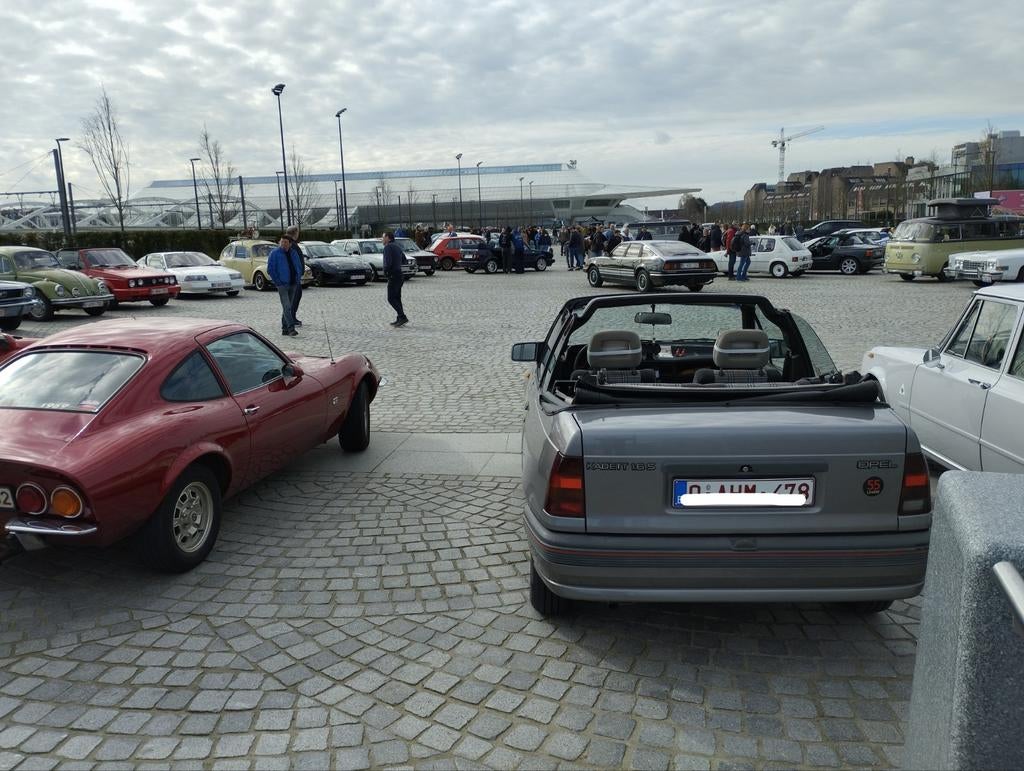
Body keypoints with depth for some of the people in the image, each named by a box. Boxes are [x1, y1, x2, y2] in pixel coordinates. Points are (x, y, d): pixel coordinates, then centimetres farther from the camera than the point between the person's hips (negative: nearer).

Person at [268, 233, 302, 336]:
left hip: (293, 284, 6)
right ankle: (291, 329, -23)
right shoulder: (274, 253, -4)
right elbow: (270, 269, -6)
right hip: (282, 284, -6)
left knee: (289, 307, 12)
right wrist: (277, 281, -11)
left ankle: (284, 329, 21)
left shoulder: (293, 253, 11)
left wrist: (298, 278, 7)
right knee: (286, 307, -15)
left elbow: (299, 267, 20)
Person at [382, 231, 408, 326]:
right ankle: (399, 319, 13)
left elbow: (388, 262, -23)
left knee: (391, 298, -8)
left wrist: (385, 271, -8)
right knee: (397, 298, 12)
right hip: (399, 274, 9)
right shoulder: (397, 247, 16)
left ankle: (403, 317, -16)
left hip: (393, 275, -9)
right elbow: (404, 259, 30)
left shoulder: (388, 247, -12)